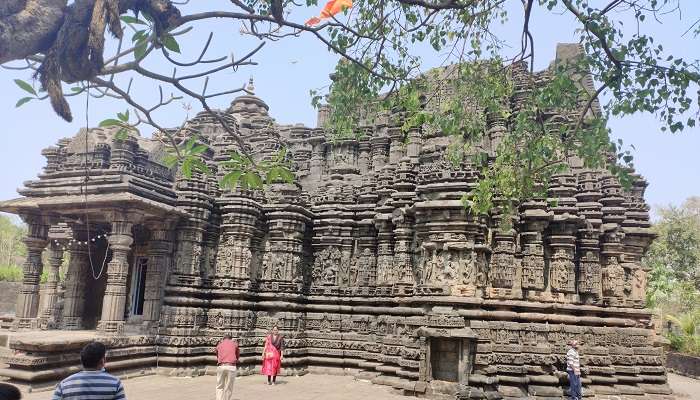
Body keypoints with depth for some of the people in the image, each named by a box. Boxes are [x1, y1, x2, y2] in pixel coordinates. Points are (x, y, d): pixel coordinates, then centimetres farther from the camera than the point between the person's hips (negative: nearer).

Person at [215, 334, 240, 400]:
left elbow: (217, 356, 19)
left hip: (221, 366, 1)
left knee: (220, 387, 10)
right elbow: (238, 355, 19)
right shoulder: (234, 343, 15)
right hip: (231, 366, -1)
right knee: (229, 388, 7)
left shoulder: (219, 344, 18)